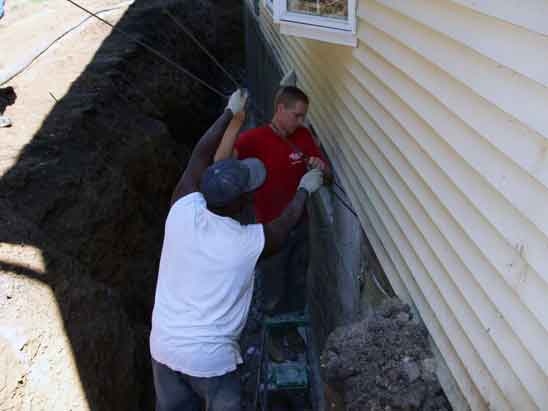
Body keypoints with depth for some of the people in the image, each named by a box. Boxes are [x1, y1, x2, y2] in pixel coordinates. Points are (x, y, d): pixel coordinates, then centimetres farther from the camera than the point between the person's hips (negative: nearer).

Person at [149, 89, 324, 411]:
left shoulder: (182, 211, -12)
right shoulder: (250, 242, -17)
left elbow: (201, 155, 4)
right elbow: (288, 221, 6)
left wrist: (230, 112, 17)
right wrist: (305, 189, 25)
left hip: (163, 345, 4)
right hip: (210, 357, -4)